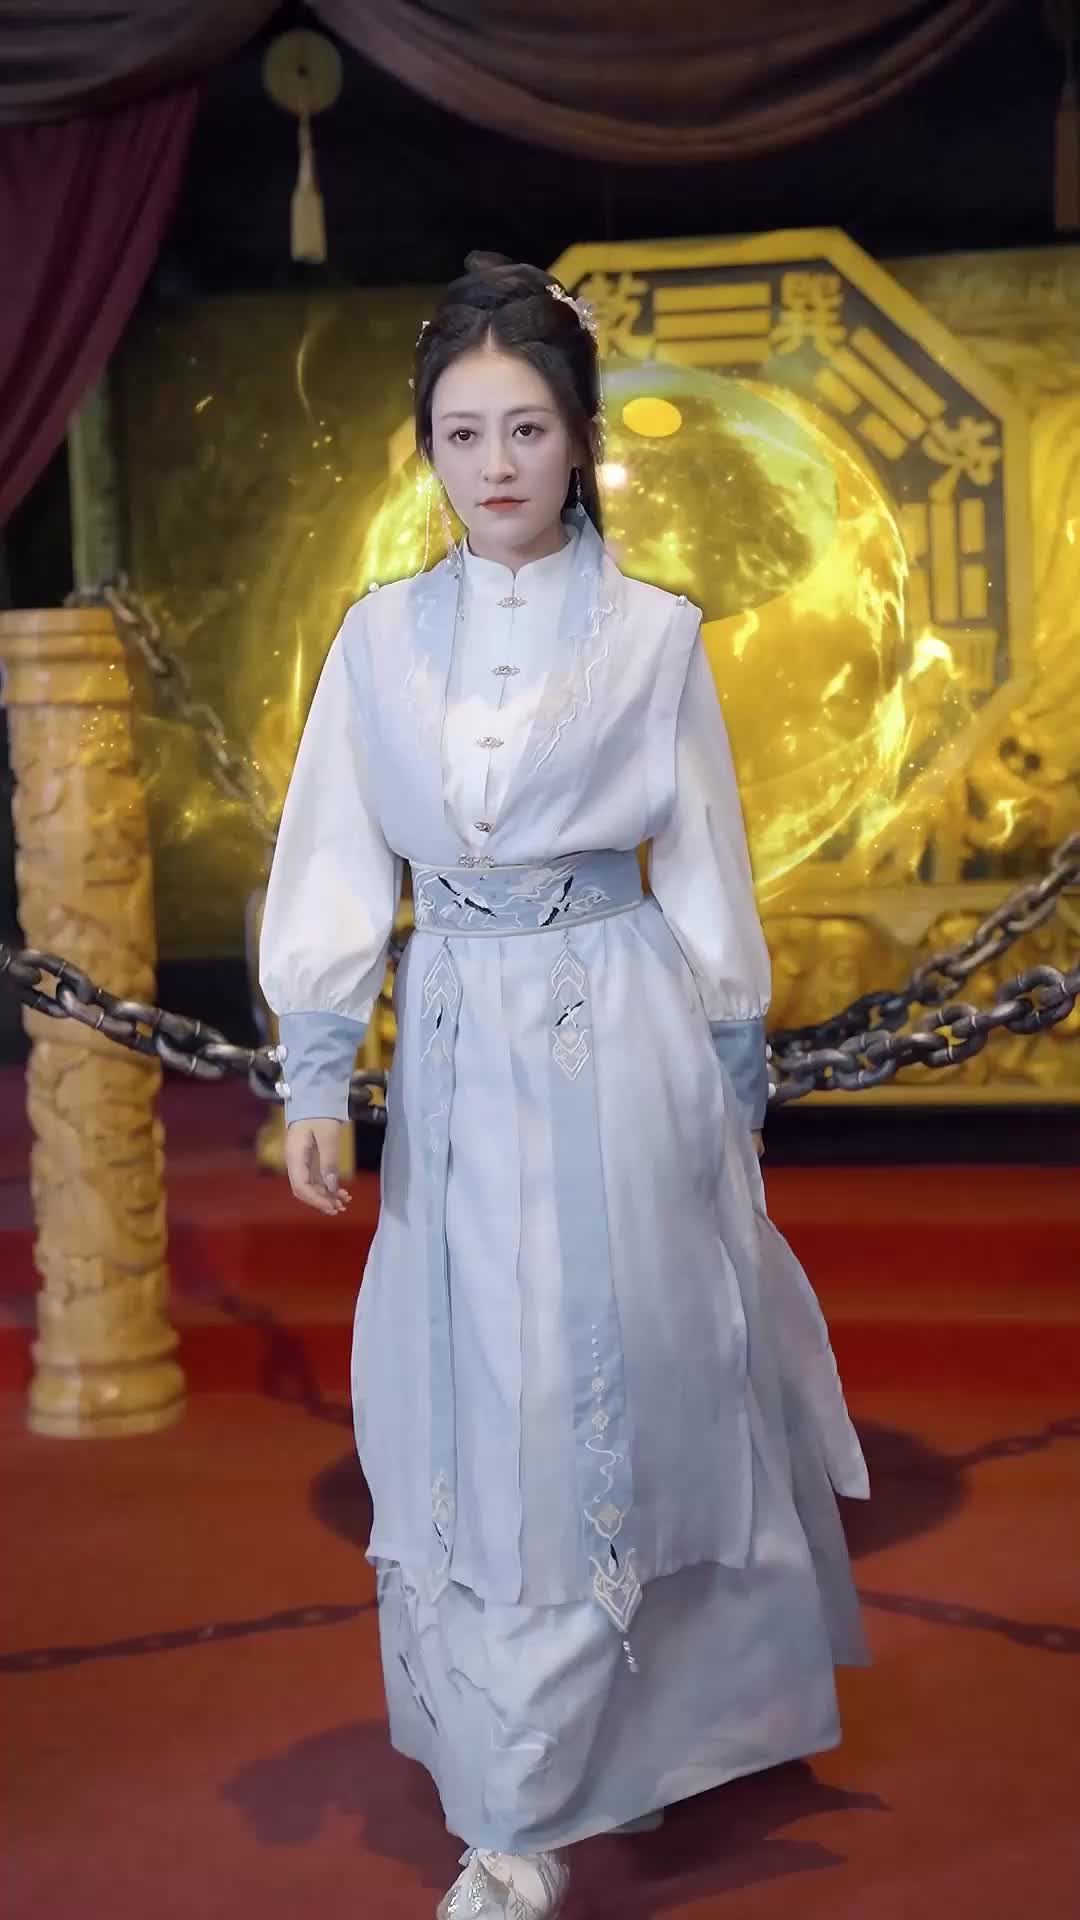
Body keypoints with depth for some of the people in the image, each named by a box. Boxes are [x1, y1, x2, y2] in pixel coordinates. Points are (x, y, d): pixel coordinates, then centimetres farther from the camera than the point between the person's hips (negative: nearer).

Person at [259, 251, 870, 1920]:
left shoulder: (653, 635, -1)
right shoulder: (381, 637, 4)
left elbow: (704, 864, 2)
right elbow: (337, 861, 3)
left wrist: (734, 1076, 4)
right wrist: (315, 1067, -4)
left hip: (619, 1042, -2)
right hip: (457, 1047, 2)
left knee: (622, 1388, 1)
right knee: (472, 1401, 7)